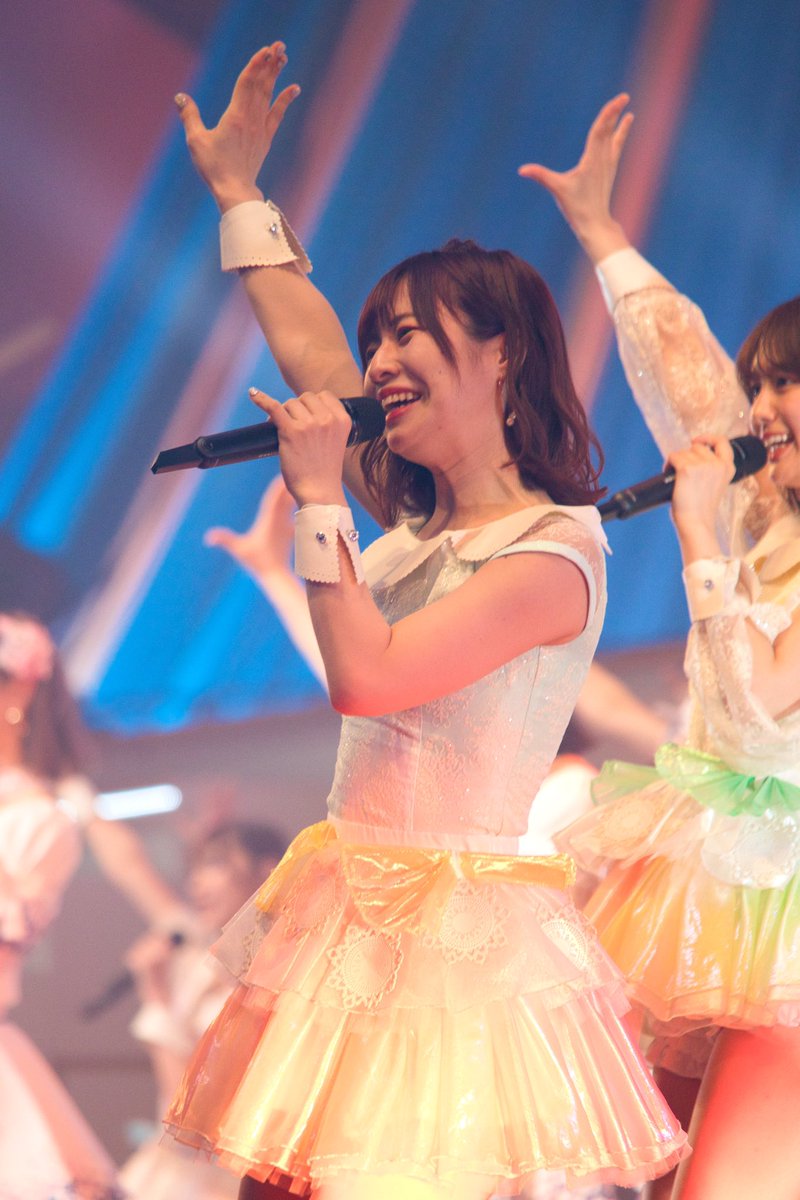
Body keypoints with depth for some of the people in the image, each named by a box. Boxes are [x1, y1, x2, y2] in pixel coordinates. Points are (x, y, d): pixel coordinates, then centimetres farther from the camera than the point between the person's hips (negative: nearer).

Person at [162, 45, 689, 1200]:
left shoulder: (551, 557, -13)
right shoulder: (423, 518, 10)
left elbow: (365, 676, -21)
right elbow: (309, 351, 20)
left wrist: (319, 494, -16)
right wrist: (238, 191, 26)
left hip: (458, 925, -8)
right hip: (350, 913, 8)